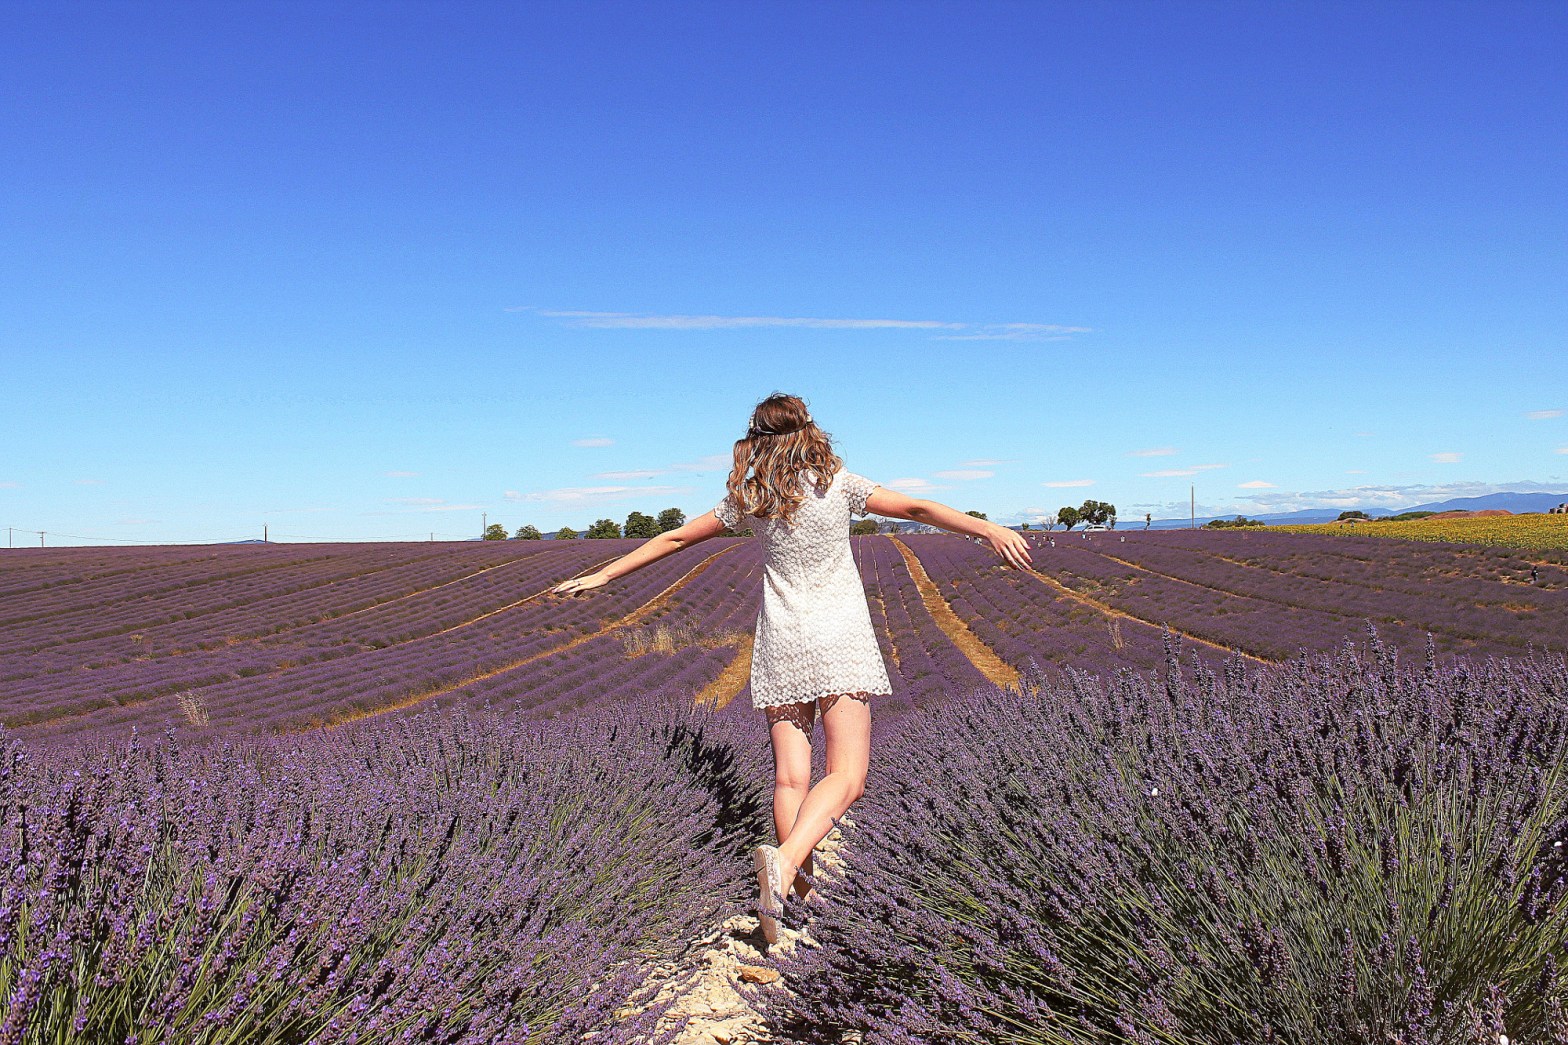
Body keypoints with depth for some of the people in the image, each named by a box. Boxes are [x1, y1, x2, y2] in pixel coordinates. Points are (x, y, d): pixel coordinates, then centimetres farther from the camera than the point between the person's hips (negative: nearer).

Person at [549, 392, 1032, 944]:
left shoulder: (748, 498, 6)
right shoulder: (837, 484, -1)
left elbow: (674, 538, 11)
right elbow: (917, 508, -9)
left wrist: (601, 574, 20)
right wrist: (989, 529, -12)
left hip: (779, 646, 3)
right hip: (839, 642, -3)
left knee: (790, 779, 5)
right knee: (846, 776, -9)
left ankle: (797, 894, 1)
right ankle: (783, 860, -32)